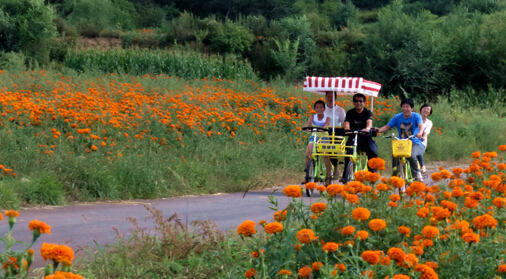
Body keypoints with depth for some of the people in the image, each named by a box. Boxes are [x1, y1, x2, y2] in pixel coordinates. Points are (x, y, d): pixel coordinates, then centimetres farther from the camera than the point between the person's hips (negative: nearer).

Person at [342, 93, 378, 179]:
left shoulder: (368, 113, 4)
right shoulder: (350, 113, 6)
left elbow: (369, 122, -17)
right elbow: (346, 123, -11)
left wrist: (367, 128, -41)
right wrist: (347, 128, -37)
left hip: (366, 138, 0)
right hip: (353, 138, 0)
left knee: (373, 153, -27)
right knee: (349, 151, -30)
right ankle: (345, 175, -22)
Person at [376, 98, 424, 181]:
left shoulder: (416, 116, -5)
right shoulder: (397, 117, 5)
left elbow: (421, 125, -24)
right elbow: (387, 127, -1)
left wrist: (420, 133, -48)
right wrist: (378, 130, -23)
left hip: (415, 143, -3)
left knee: (411, 155, -33)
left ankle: (416, 174, -7)